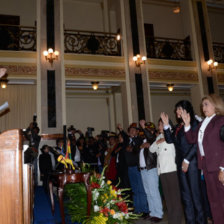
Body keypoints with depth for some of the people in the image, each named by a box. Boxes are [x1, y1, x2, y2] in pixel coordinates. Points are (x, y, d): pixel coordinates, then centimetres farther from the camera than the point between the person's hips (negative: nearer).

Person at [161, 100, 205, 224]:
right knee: (185, 193, 9)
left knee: (195, 191, 0)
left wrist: (187, 160, -12)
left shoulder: (194, 123, -5)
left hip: (192, 162, -7)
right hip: (180, 163, 7)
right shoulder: (178, 126, 17)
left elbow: (196, 143, -11)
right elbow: (170, 140, 8)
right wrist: (166, 124, 2)